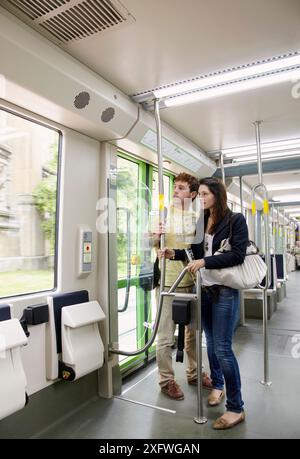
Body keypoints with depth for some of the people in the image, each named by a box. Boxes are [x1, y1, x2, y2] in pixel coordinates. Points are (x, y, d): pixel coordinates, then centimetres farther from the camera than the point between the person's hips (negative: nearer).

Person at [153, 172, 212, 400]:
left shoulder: (197, 217, 6)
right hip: (168, 280, -4)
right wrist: (155, 238, -23)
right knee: (166, 336, 3)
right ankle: (166, 380, 23)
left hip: (191, 281, 4)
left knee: (193, 331, 17)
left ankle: (194, 373, 36)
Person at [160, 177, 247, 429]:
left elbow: (238, 254, -16)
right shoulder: (201, 221, 8)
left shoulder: (236, 220, -7)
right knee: (211, 342, 16)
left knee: (222, 347, -4)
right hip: (204, 289, 5)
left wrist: (205, 262, -22)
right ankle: (217, 385, 39)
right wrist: (175, 253, -3)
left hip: (225, 291, -5)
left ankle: (236, 407, 13)